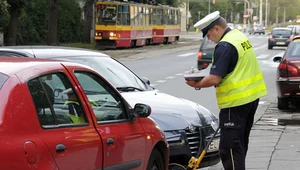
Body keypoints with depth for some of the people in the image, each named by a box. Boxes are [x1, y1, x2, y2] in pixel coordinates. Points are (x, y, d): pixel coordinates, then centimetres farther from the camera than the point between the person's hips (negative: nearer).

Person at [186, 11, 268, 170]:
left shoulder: (224, 46, -19)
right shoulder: (239, 35, 10)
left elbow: (214, 79, -23)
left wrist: (196, 84, -6)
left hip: (236, 101, -10)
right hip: (252, 96, 10)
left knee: (229, 148, -8)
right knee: (241, 143, 22)